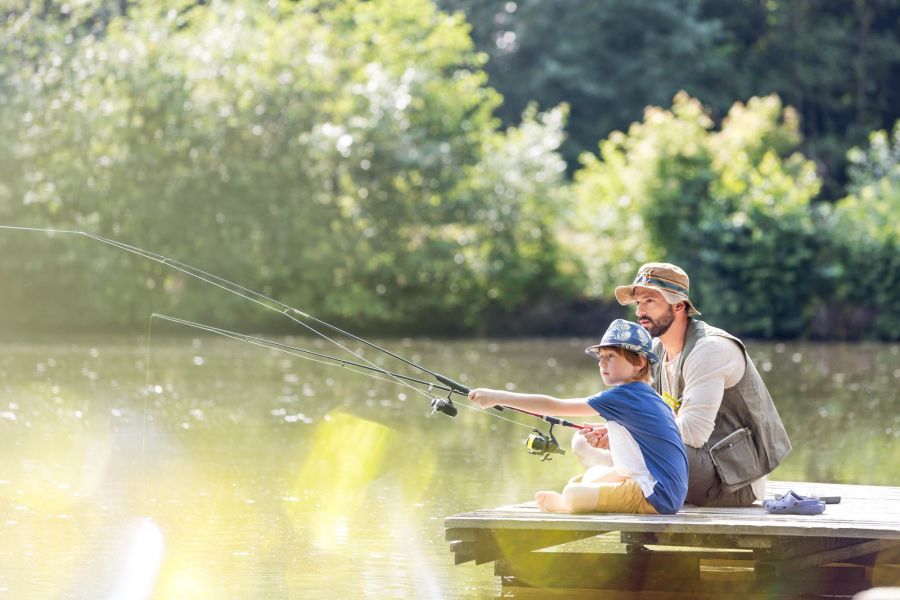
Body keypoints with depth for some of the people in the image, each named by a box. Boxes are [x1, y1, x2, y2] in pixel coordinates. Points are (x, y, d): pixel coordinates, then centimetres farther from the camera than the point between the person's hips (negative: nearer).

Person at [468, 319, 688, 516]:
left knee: (573, 494, -20)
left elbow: (554, 406, -14)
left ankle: (559, 504, 7)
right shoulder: (648, 395, 14)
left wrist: (497, 397, -12)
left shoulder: (624, 396, -13)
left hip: (656, 496, -10)